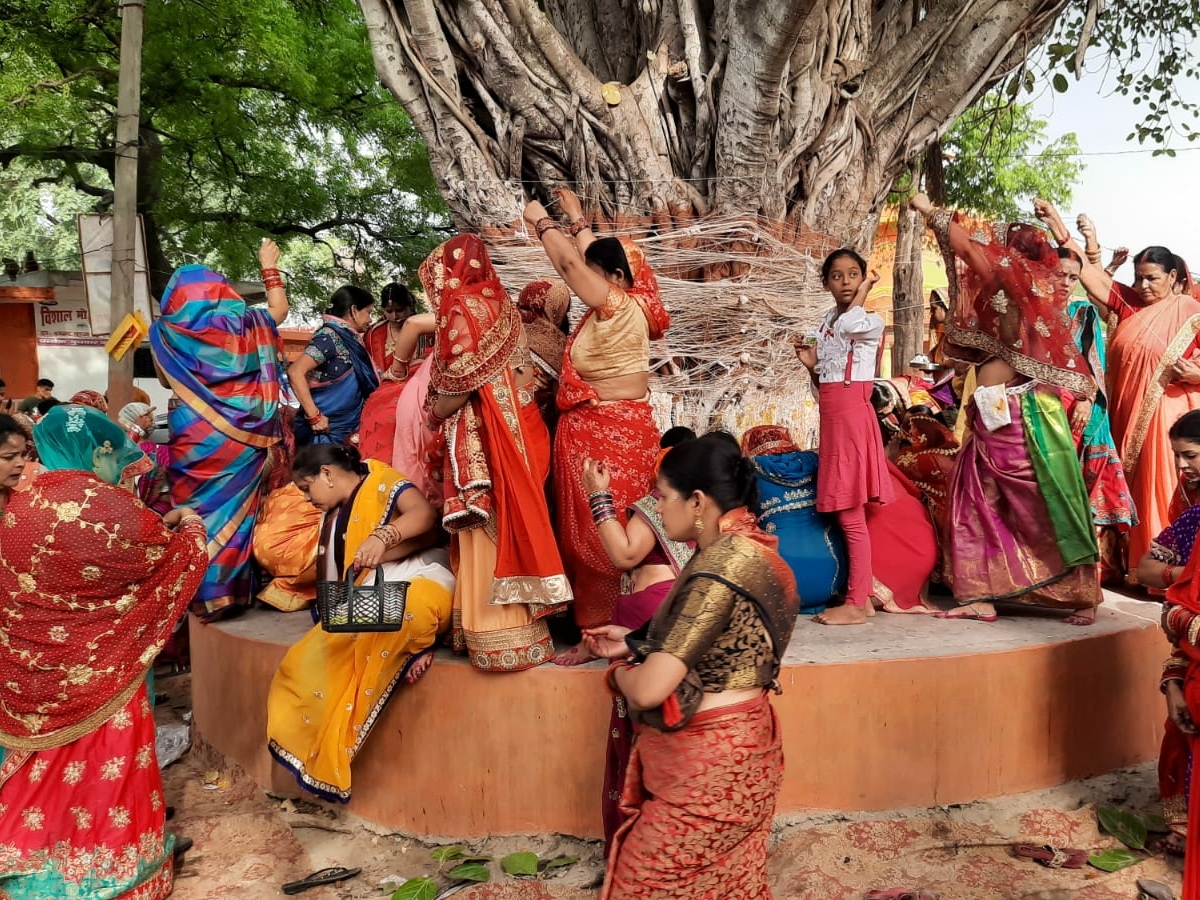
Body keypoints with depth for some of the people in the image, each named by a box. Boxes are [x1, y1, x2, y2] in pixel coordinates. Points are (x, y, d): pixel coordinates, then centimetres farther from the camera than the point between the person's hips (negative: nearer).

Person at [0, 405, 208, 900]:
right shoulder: (110, 508, -19)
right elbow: (174, 558, -5)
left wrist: (159, 525, 19)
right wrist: (190, 526, 15)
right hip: (98, 670, -6)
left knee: (42, 765, 21)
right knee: (101, 766, 10)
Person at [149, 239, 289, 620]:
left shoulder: (166, 331, -2)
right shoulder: (242, 321, -2)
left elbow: (167, 382, 13)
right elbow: (279, 310, 18)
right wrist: (270, 267, 28)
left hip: (193, 436, -1)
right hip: (241, 434, 1)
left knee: (196, 511, 7)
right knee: (234, 508, 7)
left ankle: (201, 594, 12)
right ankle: (231, 589, 13)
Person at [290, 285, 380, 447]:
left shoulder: (348, 338, 12)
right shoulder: (330, 336, -13)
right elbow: (295, 372, -22)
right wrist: (314, 416, -23)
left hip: (343, 430, 9)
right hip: (324, 430, -9)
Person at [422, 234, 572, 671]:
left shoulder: (463, 308, -11)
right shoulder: (498, 301, 13)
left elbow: (458, 391, -16)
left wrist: (432, 412, 2)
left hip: (483, 440, -8)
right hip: (515, 432, 8)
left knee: (489, 537, -2)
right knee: (510, 528, 13)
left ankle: (498, 638, 4)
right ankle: (520, 629, 21)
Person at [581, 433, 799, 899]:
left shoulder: (720, 567, -27)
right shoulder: (746, 548, 4)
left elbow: (649, 689, -28)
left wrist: (620, 672, -7)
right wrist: (633, 644, 10)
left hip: (707, 764, -10)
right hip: (729, 748, 10)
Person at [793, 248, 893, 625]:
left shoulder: (871, 321, -4)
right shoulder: (826, 322, 16)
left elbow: (848, 323, -29)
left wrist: (864, 291, -12)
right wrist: (811, 364, 1)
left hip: (852, 416, -8)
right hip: (831, 418, 8)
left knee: (850, 513, -7)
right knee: (846, 513, 9)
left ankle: (855, 605, -1)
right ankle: (862, 595, 16)